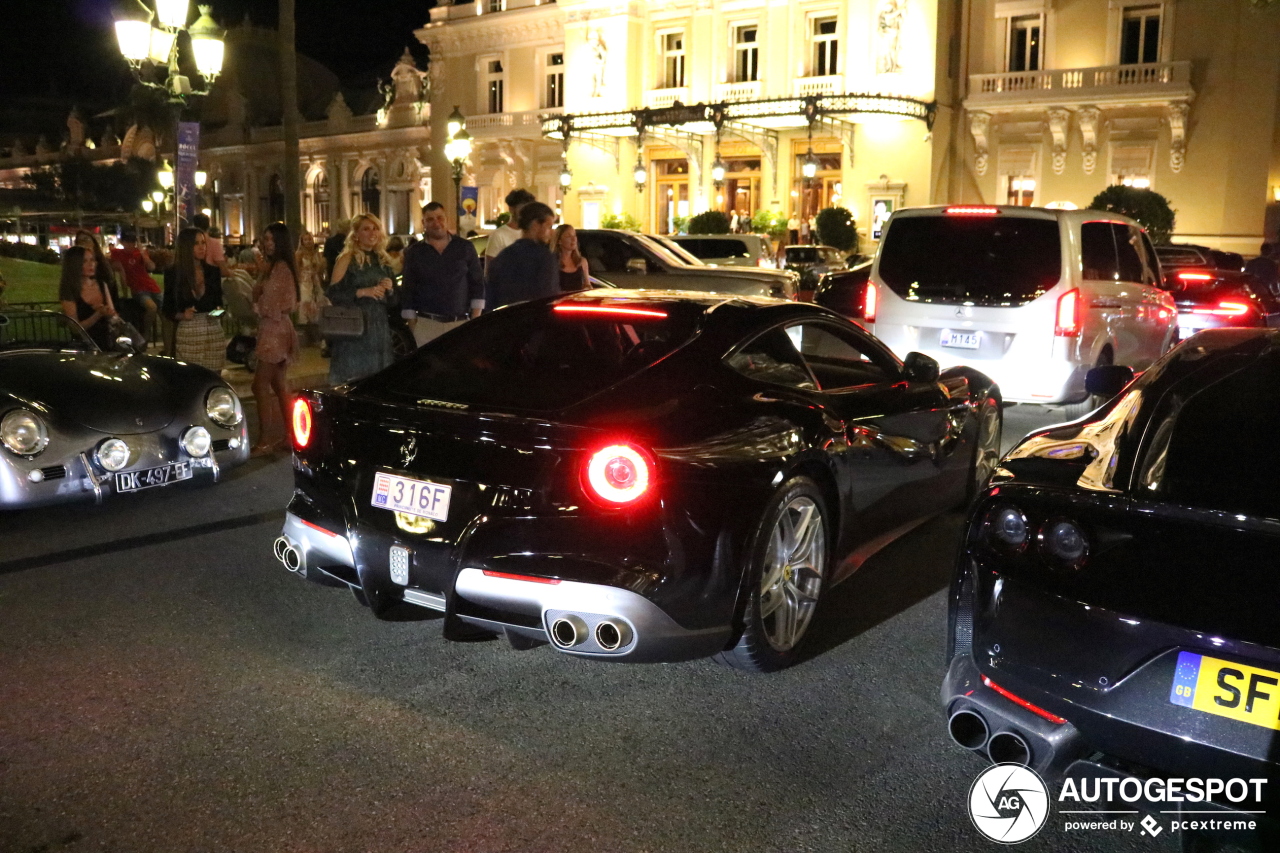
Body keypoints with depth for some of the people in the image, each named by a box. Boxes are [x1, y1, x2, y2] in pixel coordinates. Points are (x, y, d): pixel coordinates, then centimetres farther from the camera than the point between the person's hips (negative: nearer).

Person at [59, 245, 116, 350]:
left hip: (106, 344, 4)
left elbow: (112, 313, 12)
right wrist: (98, 314, -24)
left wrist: (109, 313, -12)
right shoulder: (70, 292, -8)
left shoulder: (101, 285, 6)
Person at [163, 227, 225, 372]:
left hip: (214, 333, 2)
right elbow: (168, 309, 5)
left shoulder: (213, 272, 10)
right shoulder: (173, 274, 2)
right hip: (187, 335, -2)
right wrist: (182, 315, -14)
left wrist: (219, 310, -4)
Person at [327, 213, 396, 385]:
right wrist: (362, 292, -19)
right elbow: (333, 294, -9)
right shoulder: (347, 259, -1)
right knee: (353, 377, -7)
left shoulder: (383, 260, 14)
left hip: (379, 327, 5)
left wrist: (390, 288, -2)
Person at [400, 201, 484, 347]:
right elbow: (408, 291, 8)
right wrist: (412, 324, 2)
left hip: (460, 323, 1)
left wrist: (476, 319, 1)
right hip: (426, 324, 0)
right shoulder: (414, 253, 7)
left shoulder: (465, 248, 7)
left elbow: (477, 283, 8)